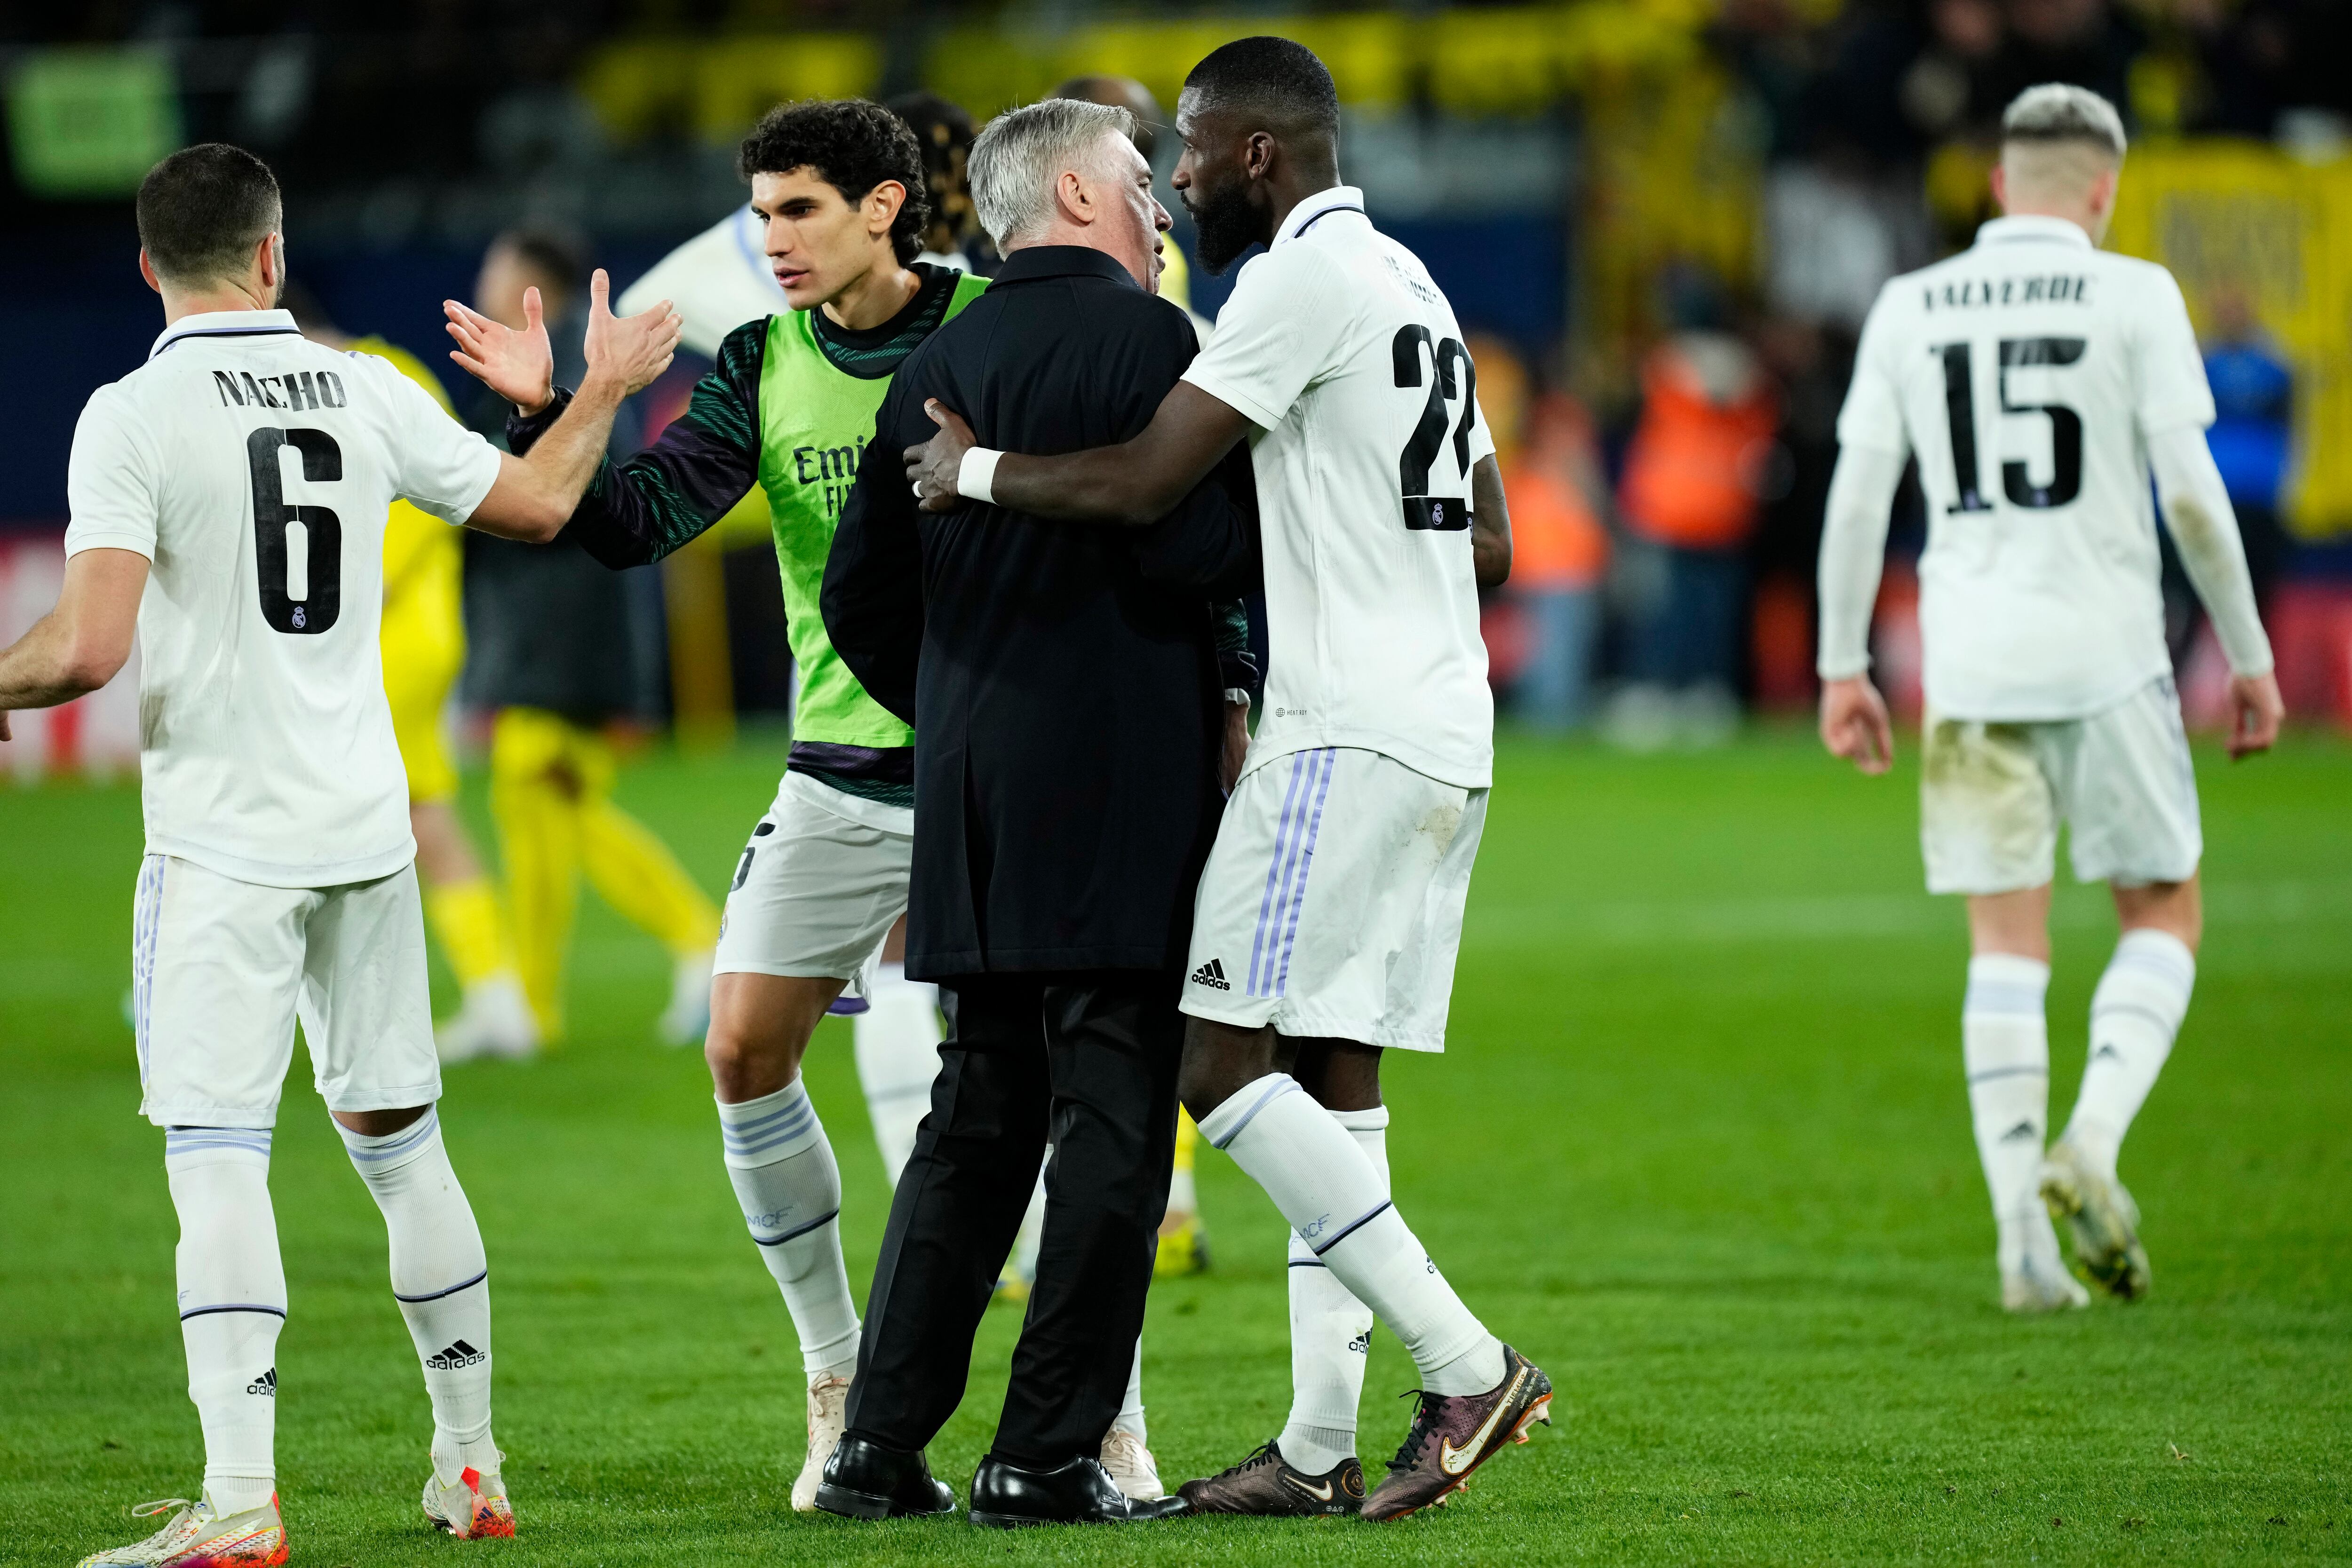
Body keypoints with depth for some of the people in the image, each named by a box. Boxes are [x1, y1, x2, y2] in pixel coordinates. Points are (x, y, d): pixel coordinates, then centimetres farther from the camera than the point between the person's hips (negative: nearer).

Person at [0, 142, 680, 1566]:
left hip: (222, 844, -5)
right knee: (399, 1139, 16)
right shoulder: (366, 393, 3)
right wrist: (606, 389, 34)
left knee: (217, 1157, -8)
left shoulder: (135, 417, -11)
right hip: (368, 827, 5)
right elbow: (540, 503, 17)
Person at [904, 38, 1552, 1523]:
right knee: (1329, 1077, 10)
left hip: (1352, 733, -10)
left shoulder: (1308, 279, -11)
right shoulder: (1413, 285, 20)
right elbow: (1490, 544, 26)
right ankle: (1322, 1445, 8)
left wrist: (972, 470, 0)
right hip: (1445, 732, 10)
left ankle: (1468, 1366, -13)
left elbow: (1141, 482, -15)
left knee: (1229, 1058, -10)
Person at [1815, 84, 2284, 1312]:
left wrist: (1842, 668, 11)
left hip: (1967, 660, 3)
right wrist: (2249, 654, 2)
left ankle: (2023, 1238, -1)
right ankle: (2092, 1143, -12)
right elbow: (2191, 493, -6)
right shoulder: (2133, 298, -3)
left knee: (2006, 946, 6)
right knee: (2163, 920, 11)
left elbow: (1857, 495, 4)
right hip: (2104, 653, -3)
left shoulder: (1908, 309, 7)